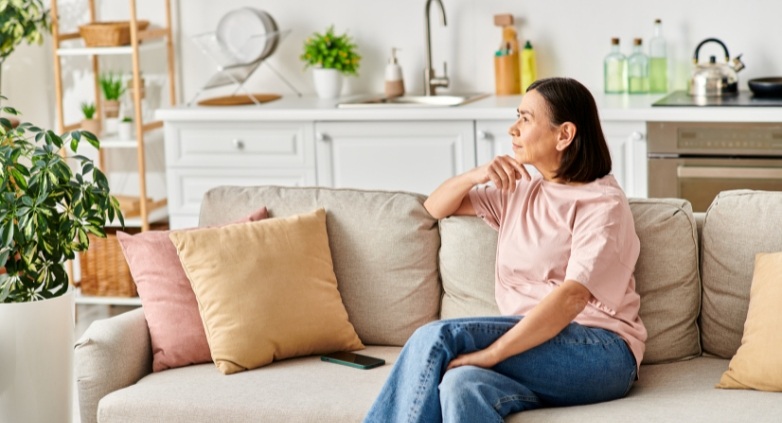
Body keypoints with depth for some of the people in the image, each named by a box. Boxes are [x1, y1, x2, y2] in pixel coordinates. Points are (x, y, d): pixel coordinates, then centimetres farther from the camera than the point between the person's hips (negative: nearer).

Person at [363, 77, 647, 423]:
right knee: (461, 384, -30)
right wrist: (477, 175, 1)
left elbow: (572, 296, -20)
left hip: (601, 354, -6)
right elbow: (435, 208, 24)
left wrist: (490, 354, -27)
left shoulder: (603, 203, -6)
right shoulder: (520, 190, 19)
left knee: (437, 338, -25)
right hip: (534, 342, 6)